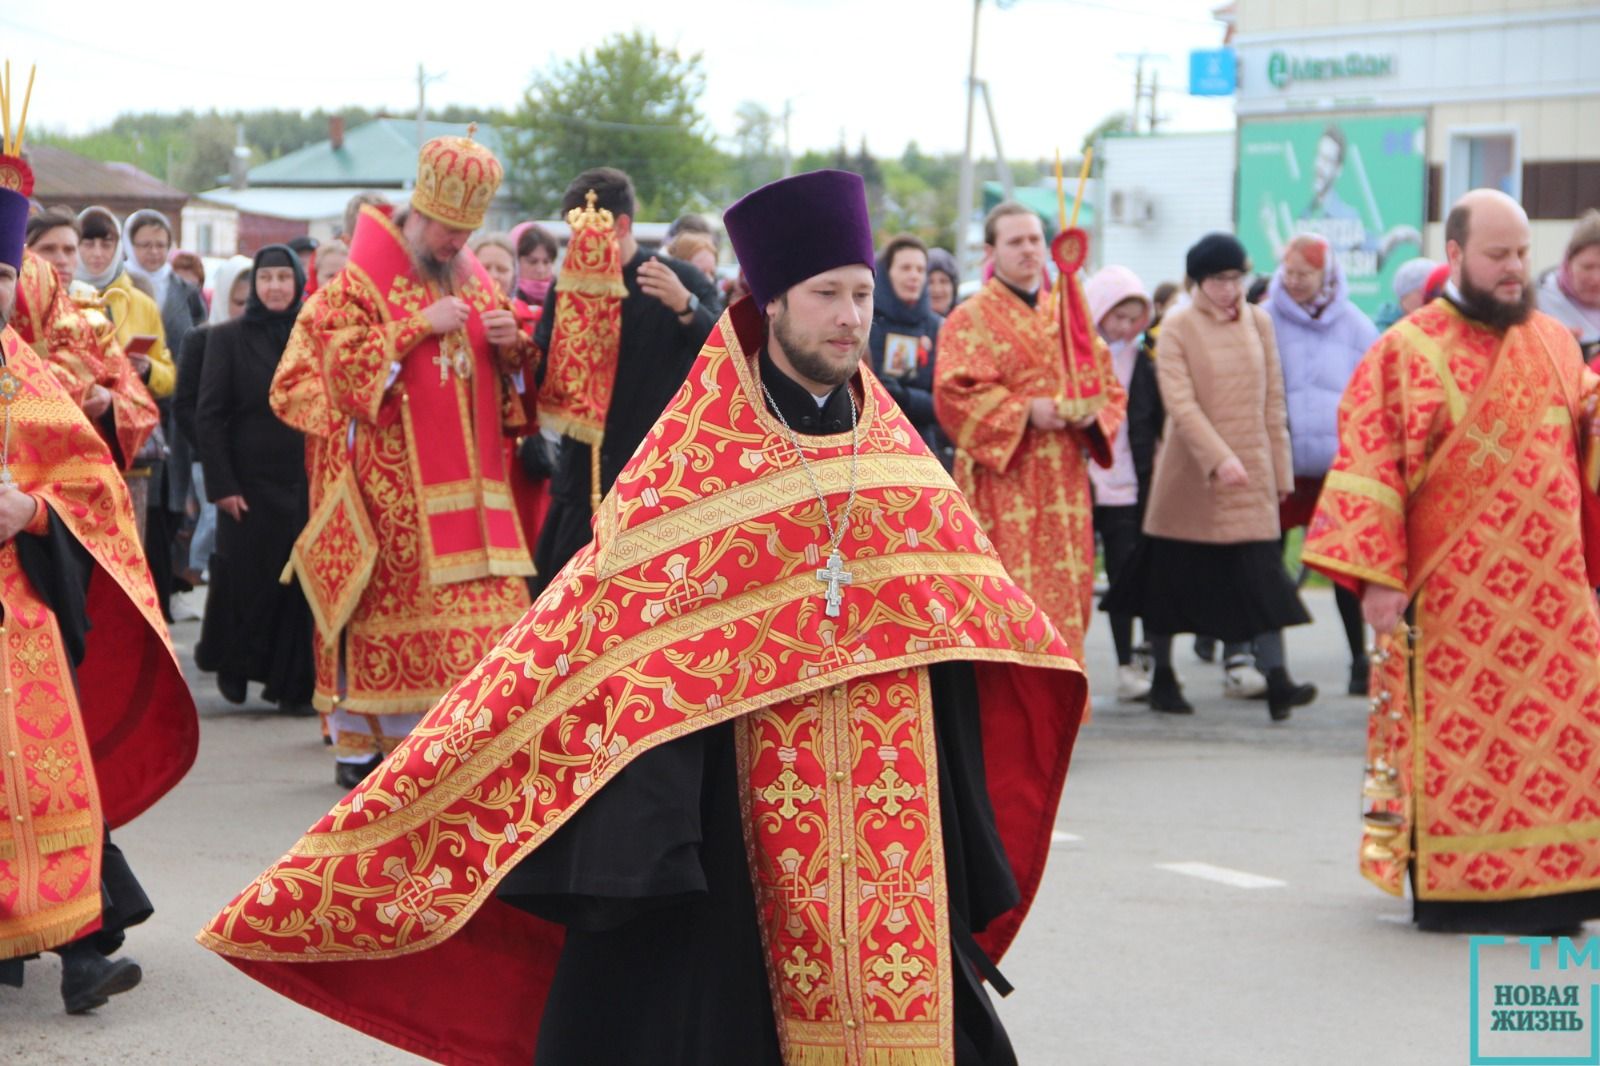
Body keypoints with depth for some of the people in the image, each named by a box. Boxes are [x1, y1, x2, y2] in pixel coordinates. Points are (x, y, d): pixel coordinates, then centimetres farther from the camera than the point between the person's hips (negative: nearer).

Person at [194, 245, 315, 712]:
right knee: (250, 581, 3)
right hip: (252, 482, -2)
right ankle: (233, 666, 27)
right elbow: (208, 417, -2)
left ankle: (294, 684, 7)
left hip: (306, 481, 2)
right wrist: (222, 485, -9)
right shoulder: (228, 337, 0)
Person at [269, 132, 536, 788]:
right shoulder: (360, 281, -1)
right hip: (388, 482, -5)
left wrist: (511, 345, -3)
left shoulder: (474, 280, 16)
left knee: (481, 608, -3)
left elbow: (514, 373, 21)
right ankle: (358, 741, 5)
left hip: (466, 480, 5)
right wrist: (422, 327, -15)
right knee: (383, 603, -4)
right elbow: (340, 362, -11)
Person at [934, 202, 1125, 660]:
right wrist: (1027, 410, -17)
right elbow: (954, 392, -11)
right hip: (1002, 481, -5)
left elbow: (1107, 384, 18)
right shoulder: (971, 320, 0)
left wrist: (1092, 412, -4)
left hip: (1062, 480, 5)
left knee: (1066, 596, 5)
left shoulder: (1066, 314, 17)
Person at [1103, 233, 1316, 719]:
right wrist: (1218, 459, -25)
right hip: (1189, 477, -2)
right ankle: (1162, 676, 21)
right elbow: (1180, 404, -14)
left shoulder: (1259, 322, 7)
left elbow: (1273, 401, 11)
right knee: (1173, 574, 6)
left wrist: (1280, 470, 9)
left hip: (1250, 474, 2)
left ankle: (1276, 681, -12)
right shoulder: (1176, 328, -5)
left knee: (1262, 576, -7)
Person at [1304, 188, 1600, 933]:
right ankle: (1451, 889, 10)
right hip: (1451, 592, -4)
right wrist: (1376, 576, -14)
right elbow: (1370, 468, -7)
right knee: (1454, 740, 1)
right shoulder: (1406, 352, -3)